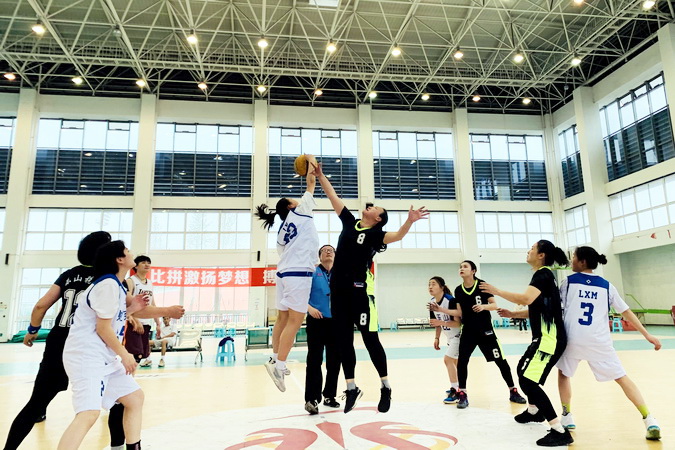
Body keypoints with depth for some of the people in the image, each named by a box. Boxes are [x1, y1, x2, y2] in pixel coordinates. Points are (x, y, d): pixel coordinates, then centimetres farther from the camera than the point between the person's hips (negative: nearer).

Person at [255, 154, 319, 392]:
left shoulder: (282, 229, 20)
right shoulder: (298, 213, 2)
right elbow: (311, 183, 7)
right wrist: (311, 162, 20)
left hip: (284, 273, 8)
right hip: (298, 274, -8)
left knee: (283, 318, 13)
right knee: (294, 321, -8)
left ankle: (275, 359, 21)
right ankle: (279, 365, -11)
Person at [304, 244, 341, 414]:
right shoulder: (312, 272, 1)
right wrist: (310, 308, -20)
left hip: (336, 322, 4)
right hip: (316, 321, -3)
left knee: (334, 360, 10)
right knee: (314, 360, -4)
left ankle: (329, 396, 25)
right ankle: (311, 399, 1)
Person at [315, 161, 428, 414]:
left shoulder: (375, 234, -3)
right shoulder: (349, 221, 12)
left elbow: (397, 236, -23)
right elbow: (333, 197, 16)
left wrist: (410, 221, -41)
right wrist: (320, 175, 15)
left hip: (360, 291, -5)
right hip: (338, 290, 6)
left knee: (370, 339, 0)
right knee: (343, 340, 9)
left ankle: (385, 388, 16)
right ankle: (351, 388, 22)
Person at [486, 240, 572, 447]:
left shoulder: (543, 273, -14)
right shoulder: (543, 275, 17)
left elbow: (526, 299, -31)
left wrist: (497, 291, -21)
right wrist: (514, 314, 15)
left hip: (549, 338, -11)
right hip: (545, 336, 11)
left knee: (528, 381, -13)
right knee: (523, 370, 26)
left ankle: (560, 431, -9)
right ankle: (534, 411, 46)